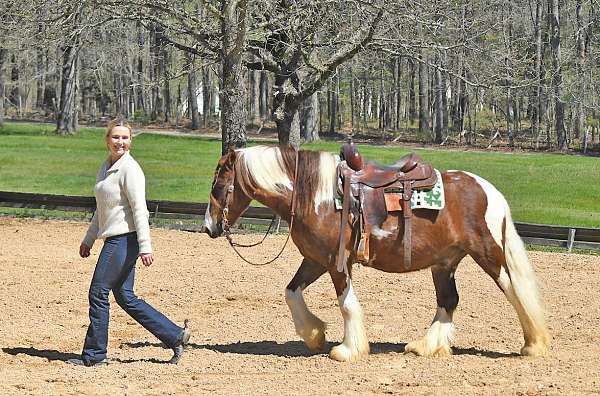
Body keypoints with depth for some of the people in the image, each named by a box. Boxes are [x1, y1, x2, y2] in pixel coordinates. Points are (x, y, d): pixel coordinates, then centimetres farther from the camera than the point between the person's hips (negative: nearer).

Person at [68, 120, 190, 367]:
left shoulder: (129, 169, -13)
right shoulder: (107, 167, 15)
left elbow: (139, 210, -18)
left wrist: (145, 247, -21)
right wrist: (88, 240, 25)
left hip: (124, 239, -9)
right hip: (114, 238, 9)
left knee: (98, 293, -3)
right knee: (125, 297, 10)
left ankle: (94, 355, 7)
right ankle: (175, 336, 14)